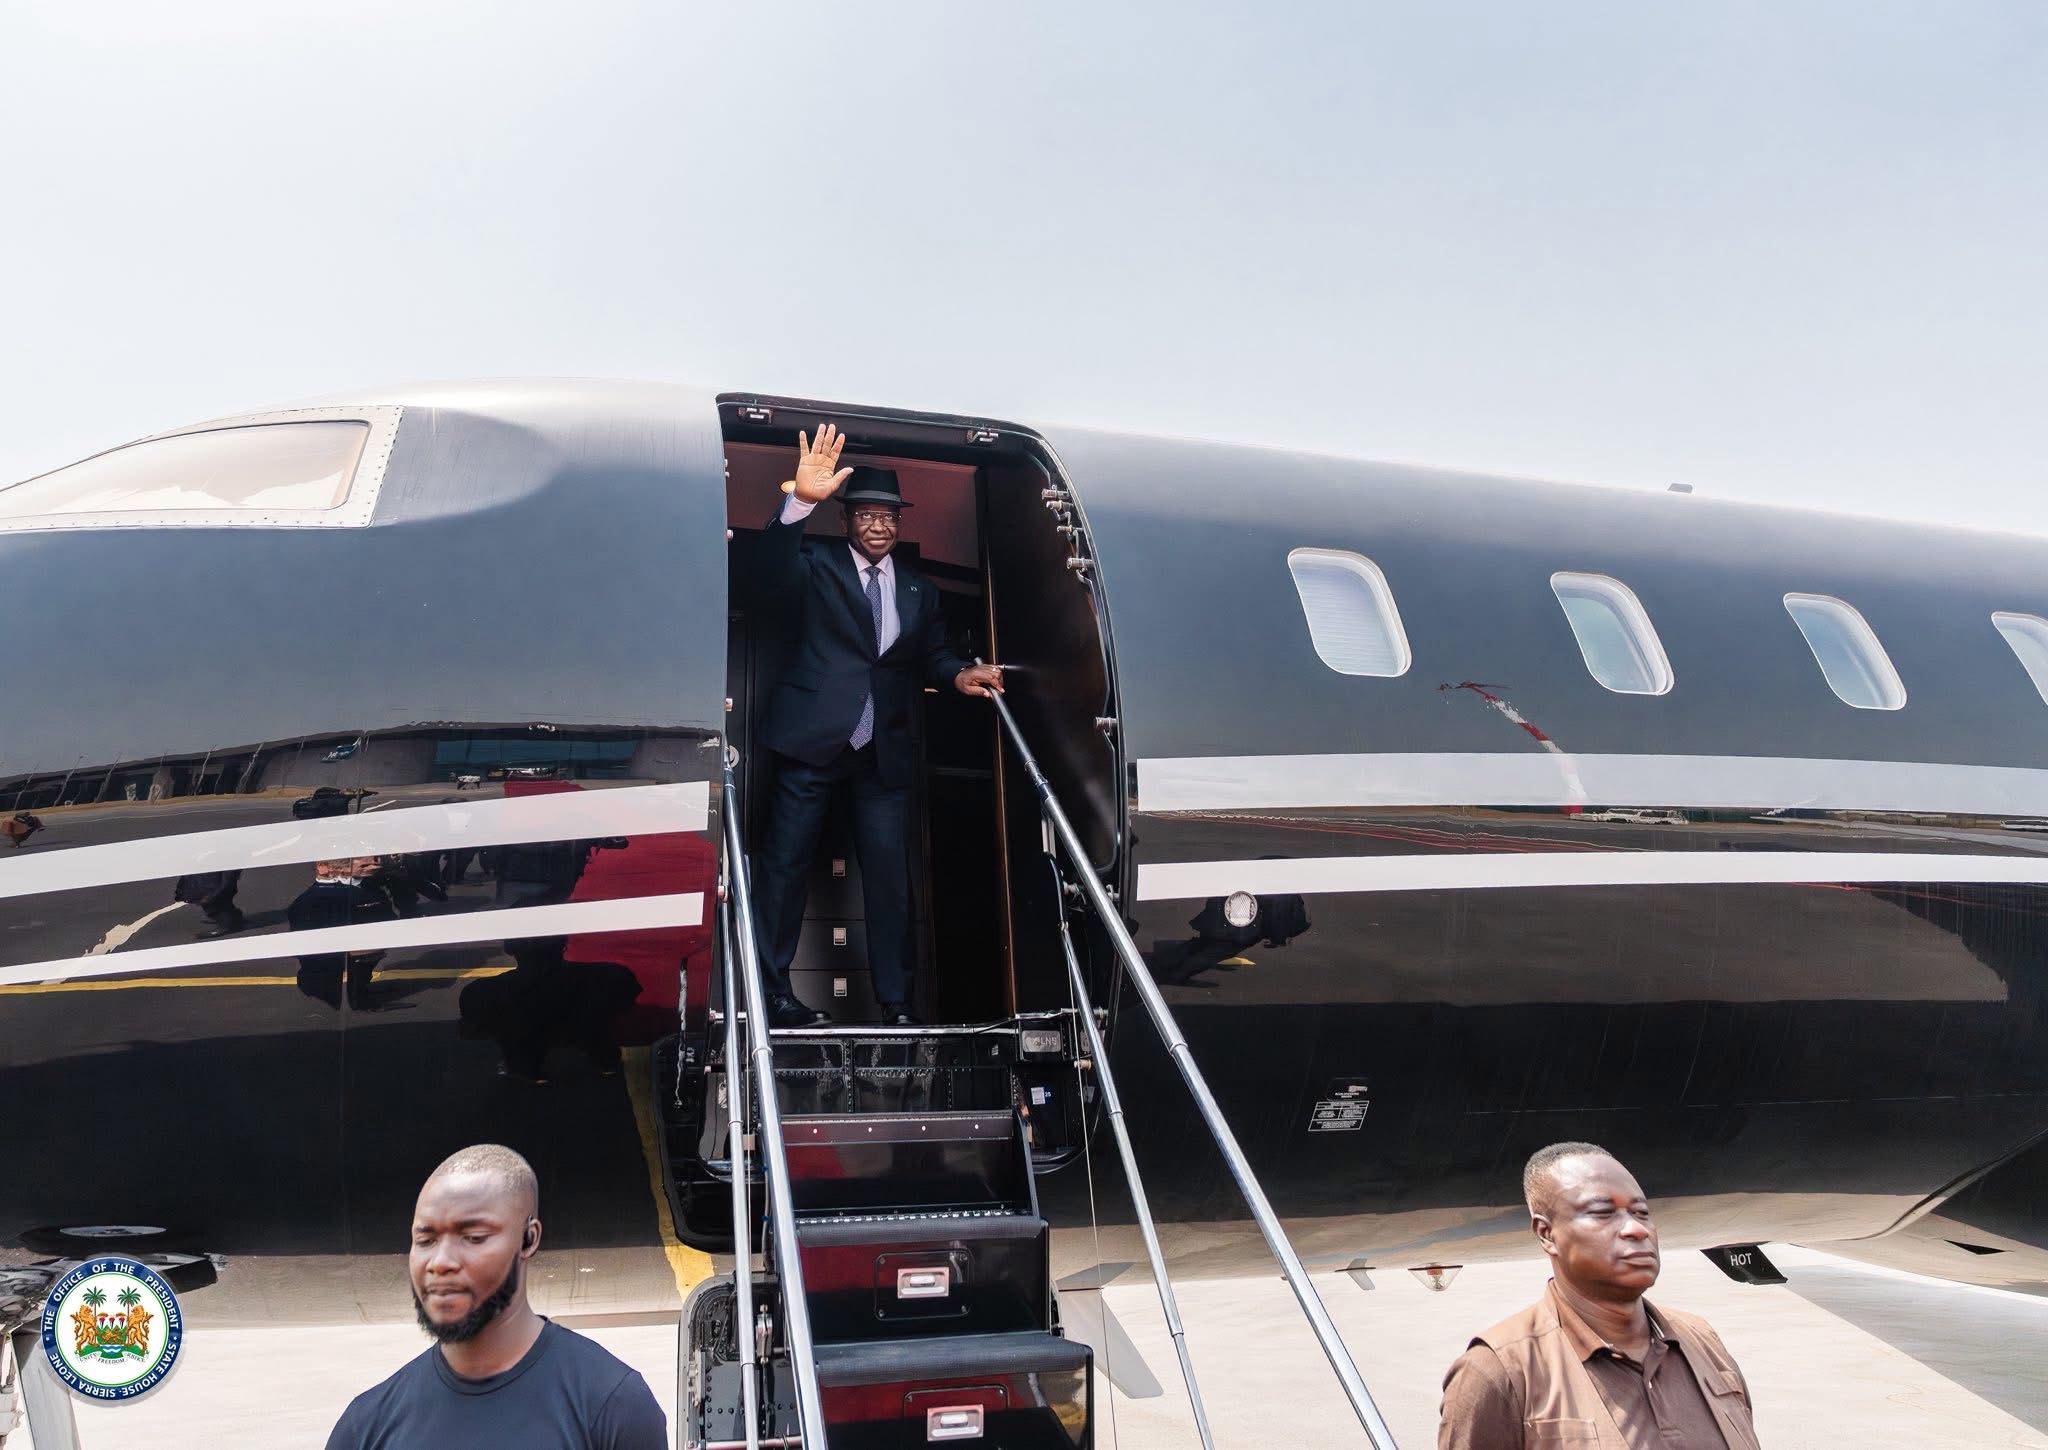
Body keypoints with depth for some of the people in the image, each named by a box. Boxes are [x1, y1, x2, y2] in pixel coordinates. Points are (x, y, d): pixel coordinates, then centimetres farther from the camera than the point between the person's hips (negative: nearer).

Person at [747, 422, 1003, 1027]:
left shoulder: (918, 589, 16)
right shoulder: (818, 564, 3)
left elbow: (931, 654, 14)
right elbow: (772, 579, -18)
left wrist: (959, 675, -10)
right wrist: (800, 501, -33)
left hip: (883, 751, 3)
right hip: (812, 741, -3)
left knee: (890, 875, 2)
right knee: (785, 862, 1)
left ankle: (896, 1004, 9)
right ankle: (771, 990, 10)